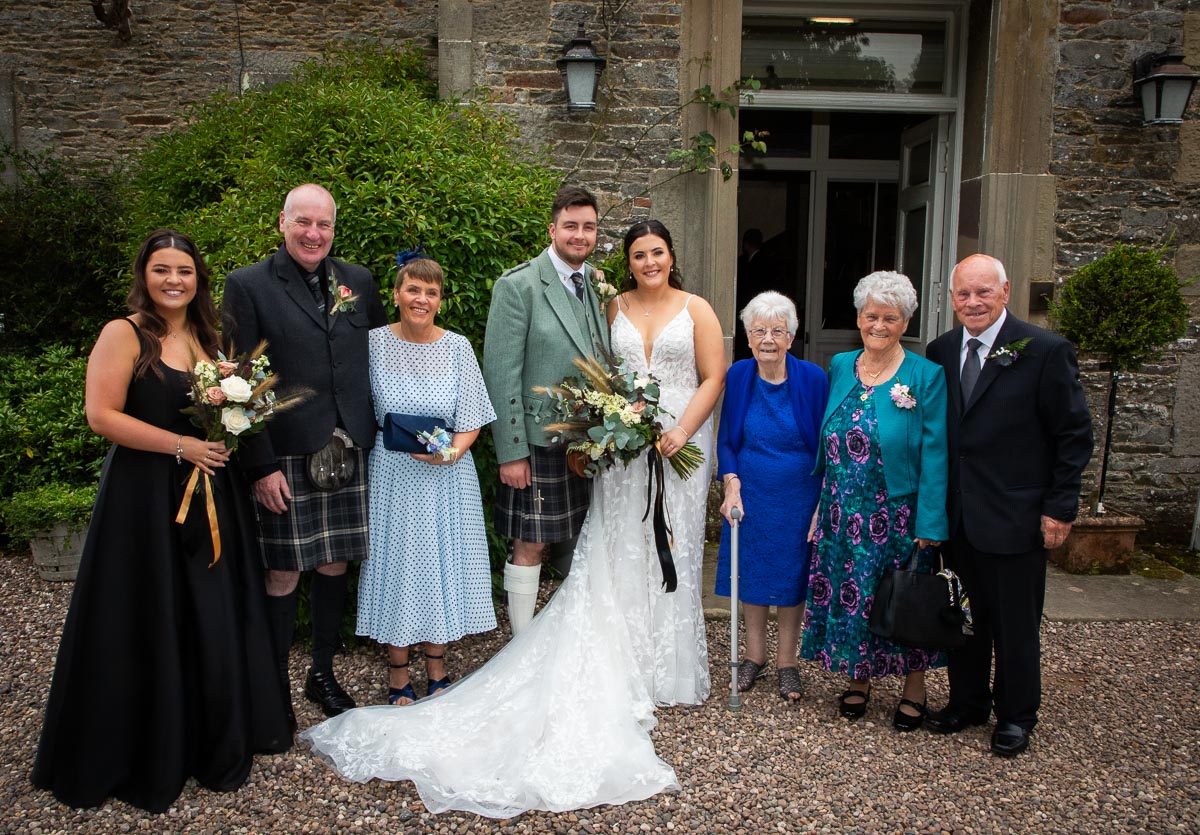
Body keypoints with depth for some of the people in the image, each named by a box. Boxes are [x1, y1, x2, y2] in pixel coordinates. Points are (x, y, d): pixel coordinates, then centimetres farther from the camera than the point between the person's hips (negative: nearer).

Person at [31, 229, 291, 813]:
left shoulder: (207, 336, 10)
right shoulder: (124, 334, -8)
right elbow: (102, 416, -16)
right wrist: (181, 446, -18)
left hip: (212, 492, 6)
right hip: (145, 496, -6)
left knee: (216, 615, 13)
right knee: (149, 623, 5)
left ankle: (216, 737, 33)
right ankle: (145, 750, 25)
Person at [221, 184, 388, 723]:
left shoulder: (359, 282, 9)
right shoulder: (248, 286, -4)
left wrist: (374, 435, 6)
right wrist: (260, 465, -11)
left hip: (347, 454, 4)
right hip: (285, 456, -4)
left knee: (334, 565, 13)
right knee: (283, 575, 4)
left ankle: (323, 673, 32)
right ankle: (275, 685, 23)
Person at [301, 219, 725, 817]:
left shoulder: (697, 310, 3)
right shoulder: (615, 308, 9)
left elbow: (713, 379, 0)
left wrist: (680, 434, -11)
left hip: (679, 446, -1)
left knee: (669, 555, 5)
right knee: (616, 556, 3)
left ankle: (667, 670, 20)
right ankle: (621, 670, 14)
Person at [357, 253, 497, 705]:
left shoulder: (457, 347, -3)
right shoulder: (374, 343, -5)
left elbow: (471, 420, -1)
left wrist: (451, 452, -18)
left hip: (446, 477, 1)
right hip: (392, 476, -1)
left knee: (442, 563, 9)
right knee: (396, 563, 6)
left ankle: (437, 671, 28)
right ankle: (398, 677, 23)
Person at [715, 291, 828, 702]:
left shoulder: (812, 379, -13)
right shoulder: (738, 375, -6)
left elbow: (825, 446, -7)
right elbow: (726, 439, 2)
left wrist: (823, 504, -10)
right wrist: (731, 484, -11)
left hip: (797, 498, -2)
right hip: (750, 495, 2)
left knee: (792, 576, 9)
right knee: (751, 574, 12)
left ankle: (787, 661, 27)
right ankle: (754, 655, 31)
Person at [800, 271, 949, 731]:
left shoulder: (926, 376, -8)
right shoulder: (839, 367, 5)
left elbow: (934, 455, -11)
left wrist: (930, 522, -15)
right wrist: (823, 502, 8)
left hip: (899, 516, -4)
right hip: (844, 515, 4)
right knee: (849, 594, 12)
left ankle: (914, 689, 28)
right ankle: (859, 680, 31)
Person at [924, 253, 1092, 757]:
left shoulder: (1045, 351, -9)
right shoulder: (941, 352, 5)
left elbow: (1075, 434, -6)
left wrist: (1060, 507, -9)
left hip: (1015, 516, -4)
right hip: (957, 516, 5)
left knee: (1015, 624, 9)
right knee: (963, 616, 16)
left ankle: (1015, 715, 27)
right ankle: (967, 702, 34)